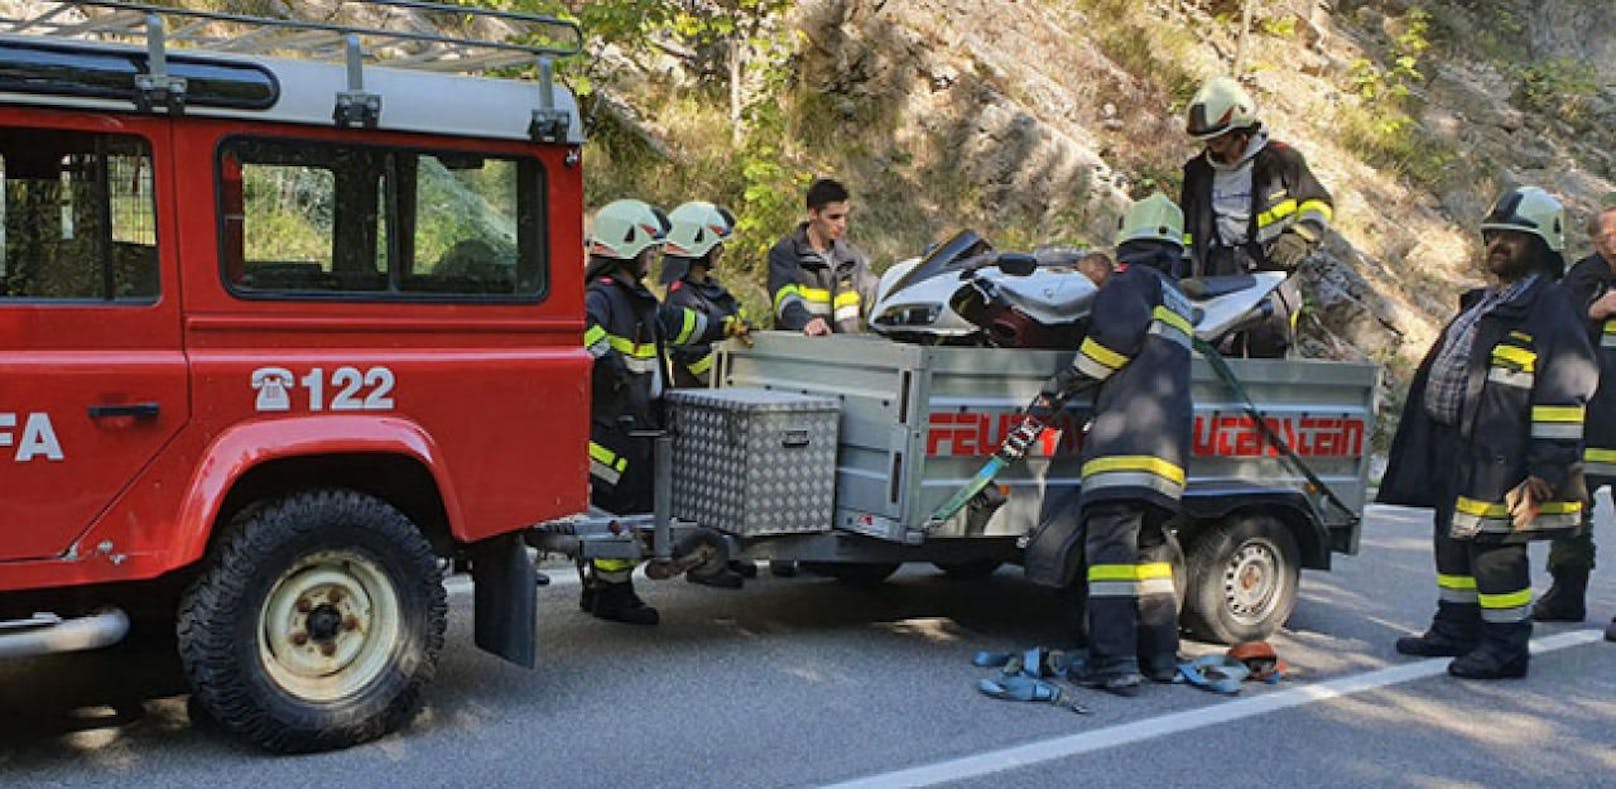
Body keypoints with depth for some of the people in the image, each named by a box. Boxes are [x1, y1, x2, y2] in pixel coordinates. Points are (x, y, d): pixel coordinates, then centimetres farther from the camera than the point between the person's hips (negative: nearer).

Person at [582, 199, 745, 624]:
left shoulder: (638, 298, 19)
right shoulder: (602, 295, -14)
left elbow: (677, 322, 35)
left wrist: (723, 327, 44)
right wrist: (606, 357, -32)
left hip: (637, 424, 10)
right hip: (613, 424, -10)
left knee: (636, 506, 14)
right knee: (620, 506, -4)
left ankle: (599, 588, 24)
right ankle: (612, 595, 7)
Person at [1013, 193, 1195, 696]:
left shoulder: (1134, 279, 2)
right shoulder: (1178, 300, 28)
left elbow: (1117, 333, -15)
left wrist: (1062, 388, -8)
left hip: (1125, 438, -8)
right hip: (1171, 443, 8)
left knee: (1111, 541, -11)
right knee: (1148, 542, 16)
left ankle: (1114, 663, -16)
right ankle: (1161, 655, 19)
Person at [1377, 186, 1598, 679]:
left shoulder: (1550, 308, -12)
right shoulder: (1485, 303, 18)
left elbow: (1564, 399, -17)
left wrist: (1545, 477, -21)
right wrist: (1431, 449, 25)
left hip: (1499, 465, -10)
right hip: (1456, 454, 10)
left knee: (1495, 550, -3)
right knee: (1453, 541, 17)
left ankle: (1507, 647, 9)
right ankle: (1455, 629, 30)